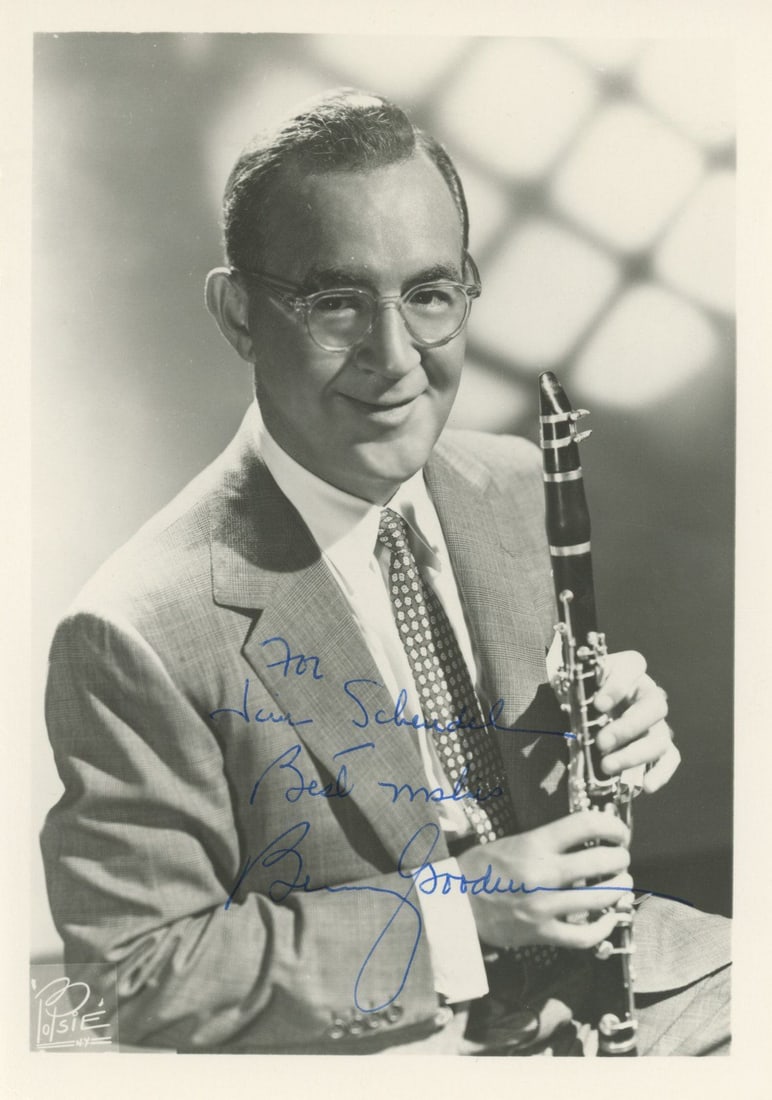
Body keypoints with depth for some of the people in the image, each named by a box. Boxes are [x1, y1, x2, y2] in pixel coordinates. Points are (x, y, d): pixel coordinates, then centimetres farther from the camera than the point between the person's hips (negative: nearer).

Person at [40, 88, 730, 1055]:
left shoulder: (514, 486, -2)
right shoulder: (140, 635, -22)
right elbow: (140, 974, -15)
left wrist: (616, 729, -10)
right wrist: (454, 911, -20)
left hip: (595, 973, 6)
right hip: (382, 1046, -5)